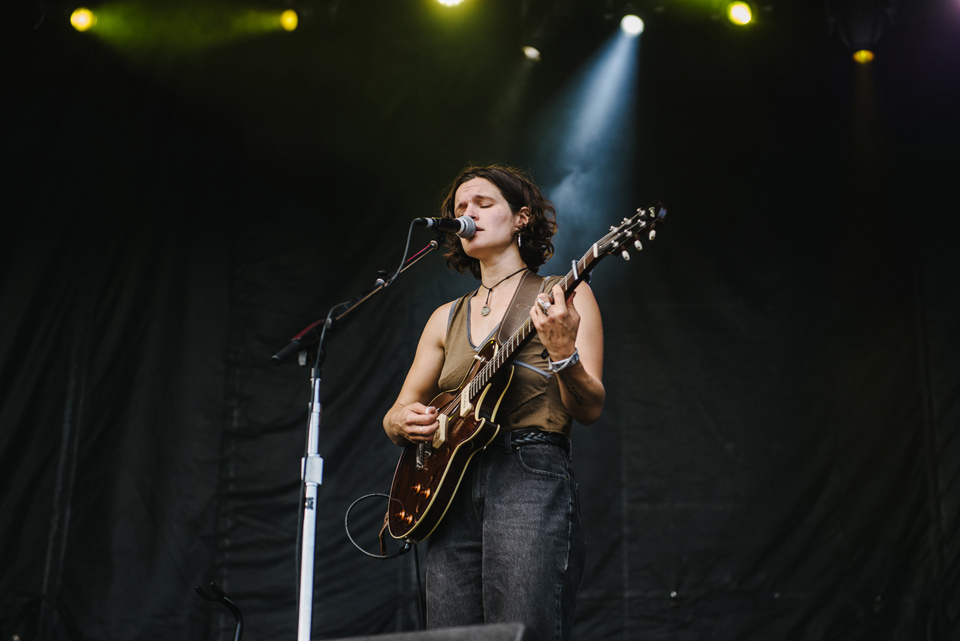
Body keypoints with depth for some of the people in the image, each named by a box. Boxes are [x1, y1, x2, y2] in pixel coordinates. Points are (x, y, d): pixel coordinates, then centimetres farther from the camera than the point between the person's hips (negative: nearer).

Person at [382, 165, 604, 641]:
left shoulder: (563, 295, 7)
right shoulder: (448, 317, 21)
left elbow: (590, 410, -2)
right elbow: (396, 414, 23)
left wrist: (562, 353, -22)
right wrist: (402, 422, -1)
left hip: (531, 477, -5)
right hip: (453, 487, 5)